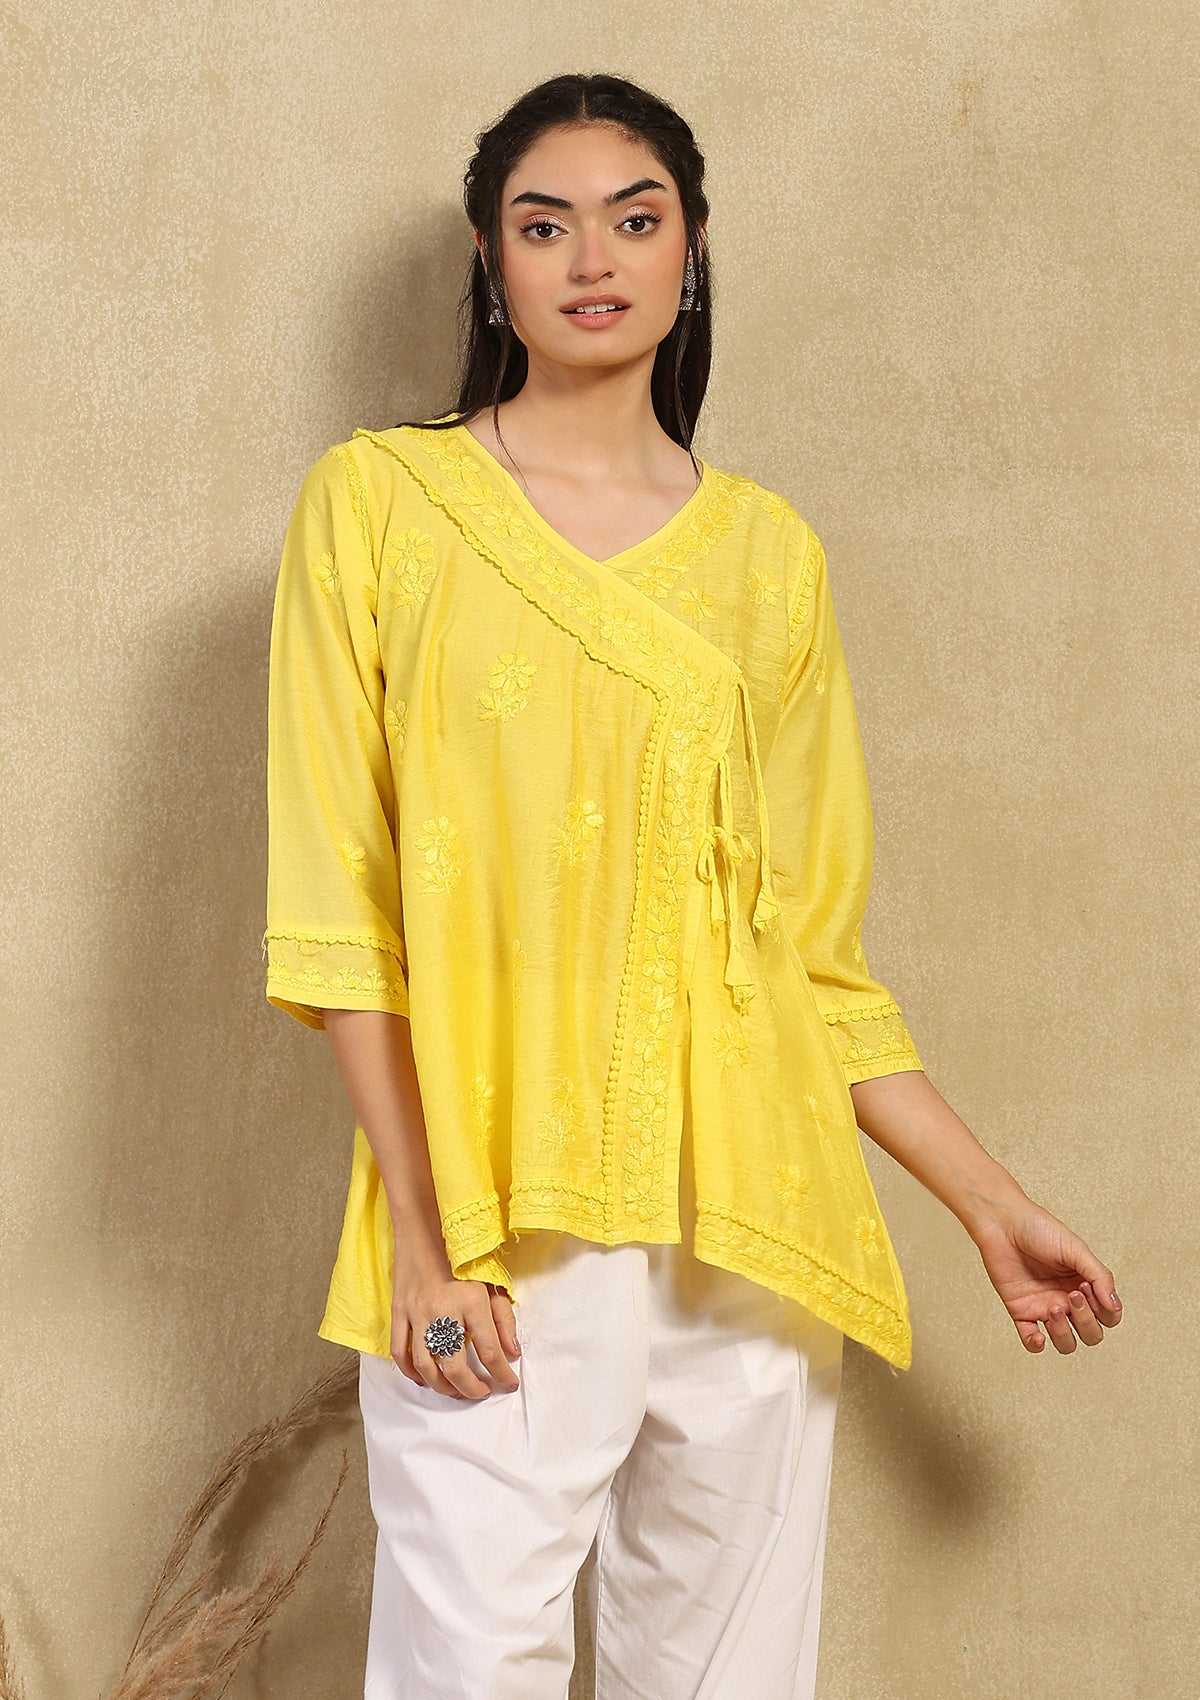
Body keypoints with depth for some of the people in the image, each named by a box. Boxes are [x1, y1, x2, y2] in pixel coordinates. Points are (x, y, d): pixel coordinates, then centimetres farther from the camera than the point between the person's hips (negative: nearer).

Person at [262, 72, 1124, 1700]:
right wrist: (419, 1233, -11)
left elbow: (813, 943, 12)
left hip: (754, 1227, 3)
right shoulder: (379, 500, 3)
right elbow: (335, 903, -3)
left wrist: (990, 1201, 10)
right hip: (497, 1240, -2)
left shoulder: (771, 552, 10)